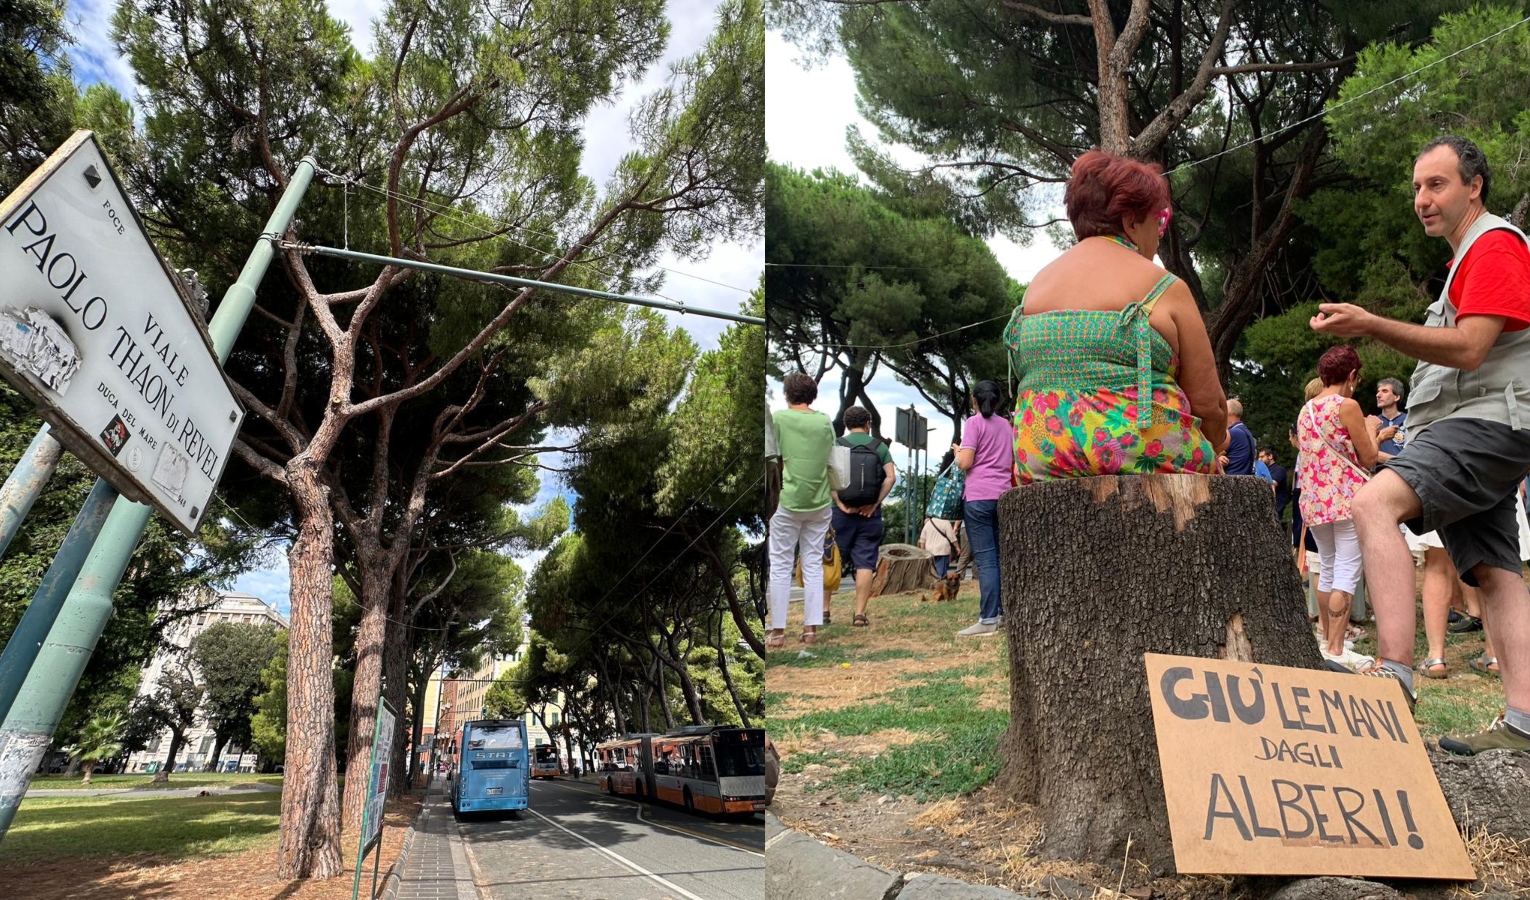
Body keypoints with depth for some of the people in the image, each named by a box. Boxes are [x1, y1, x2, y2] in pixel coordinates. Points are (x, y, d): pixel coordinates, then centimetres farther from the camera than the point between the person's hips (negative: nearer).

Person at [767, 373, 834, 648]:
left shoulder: (779, 418, -5)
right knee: (813, 565, 10)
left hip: (788, 501, -3)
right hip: (819, 503, 3)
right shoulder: (825, 421, 3)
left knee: (780, 566, 5)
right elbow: (831, 461, 7)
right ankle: (811, 627, 11)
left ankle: (777, 631, 8)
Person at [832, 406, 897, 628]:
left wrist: (840, 504, -8)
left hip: (841, 512, 0)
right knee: (865, 563, 4)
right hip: (869, 513, 0)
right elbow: (891, 477, -5)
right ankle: (860, 613, 2)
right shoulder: (880, 446, 6)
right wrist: (875, 503, -5)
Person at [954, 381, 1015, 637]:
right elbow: (1012, 464, 18)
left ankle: (988, 619, -10)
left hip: (978, 496, -6)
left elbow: (965, 462, -11)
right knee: (1001, 556, 11)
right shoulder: (1007, 425, 15)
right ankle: (1005, 612, 14)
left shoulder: (974, 422, -4)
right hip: (1003, 495, 6)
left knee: (985, 559, -8)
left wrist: (957, 451, 8)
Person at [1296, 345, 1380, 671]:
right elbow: (1368, 458, -4)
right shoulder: (1348, 406, -8)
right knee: (1347, 573, -6)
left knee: (1328, 569, 17)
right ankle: (1336, 650, -8)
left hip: (1314, 498, 7)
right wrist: (1371, 428, 13)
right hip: (1347, 497, -7)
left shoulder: (1306, 410, 13)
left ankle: (1327, 640, 24)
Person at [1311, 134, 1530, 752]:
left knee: (1374, 501, -30)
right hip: (1476, 432, 11)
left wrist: (1371, 326, -25)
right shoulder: (1470, 257, 27)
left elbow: (1469, 349, -18)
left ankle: (1394, 671, -37)